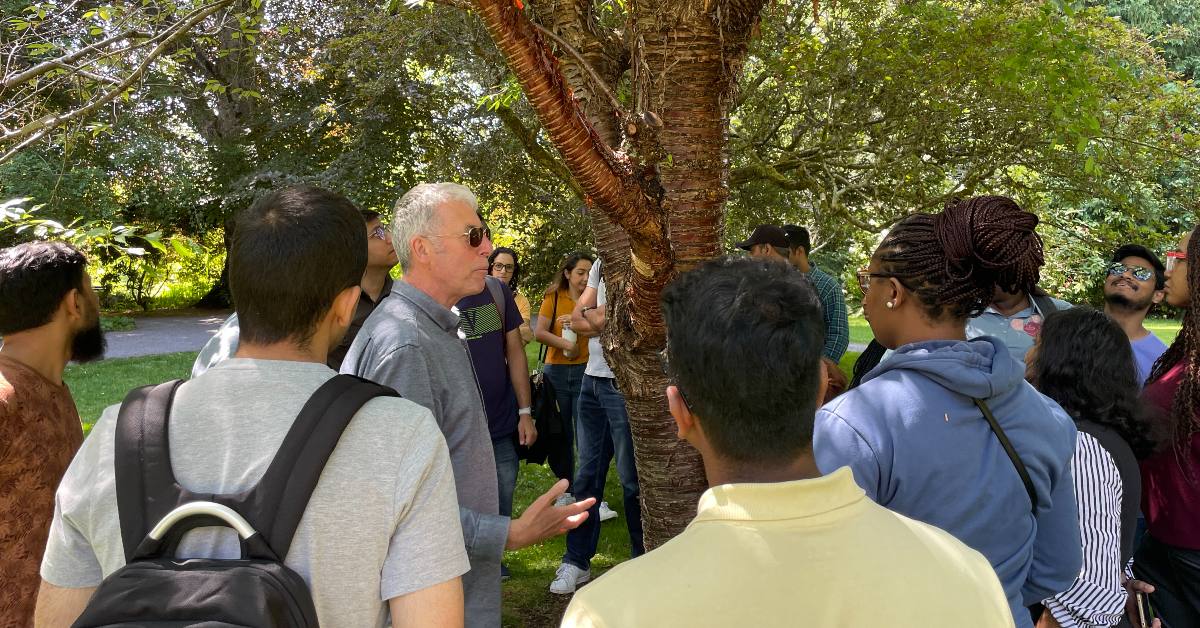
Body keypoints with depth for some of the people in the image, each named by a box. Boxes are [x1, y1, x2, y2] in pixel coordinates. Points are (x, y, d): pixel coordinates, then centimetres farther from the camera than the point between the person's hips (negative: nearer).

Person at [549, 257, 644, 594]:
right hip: (593, 380, 7)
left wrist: (589, 314, -4)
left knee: (633, 478, 3)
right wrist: (602, 320, -9)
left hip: (625, 385, -7)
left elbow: (602, 319, -21)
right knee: (587, 472, 13)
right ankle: (577, 561, 24)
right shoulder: (602, 264, 13)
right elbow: (577, 319, 8)